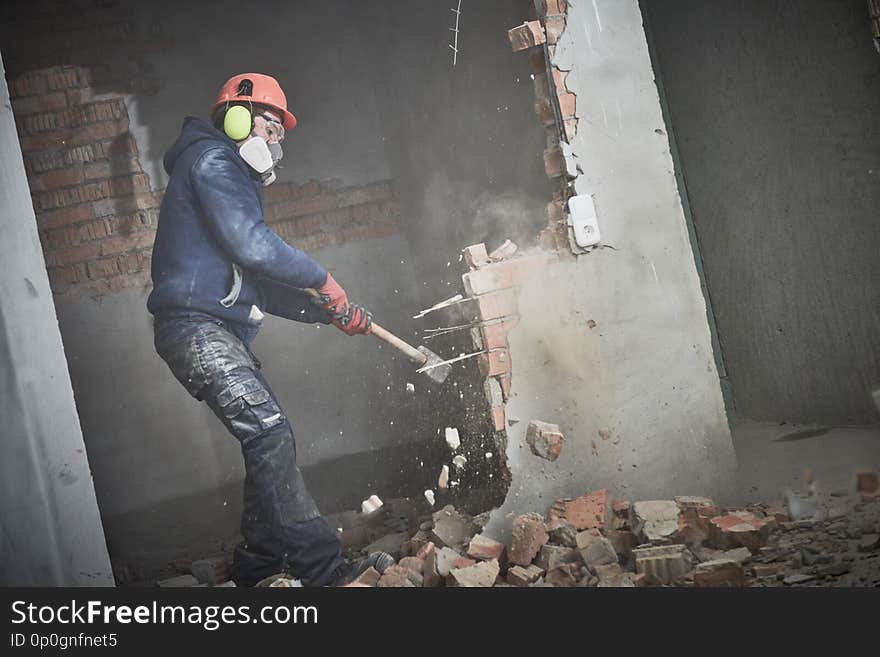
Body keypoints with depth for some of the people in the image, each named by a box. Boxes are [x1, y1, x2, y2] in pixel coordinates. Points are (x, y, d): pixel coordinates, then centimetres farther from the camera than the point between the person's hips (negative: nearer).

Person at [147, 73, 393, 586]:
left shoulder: (236, 179, 29)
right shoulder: (211, 160, -3)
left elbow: (259, 287, 26)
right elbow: (252, 246, -16)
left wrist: (329, 312, 16)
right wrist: (323, 279, -4)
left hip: (221, 332, 11)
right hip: (196, 327, -11)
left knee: (271, 443, 8)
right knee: (270, 434, -20)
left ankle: (257, 571, 15)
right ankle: (323, 569, -23)